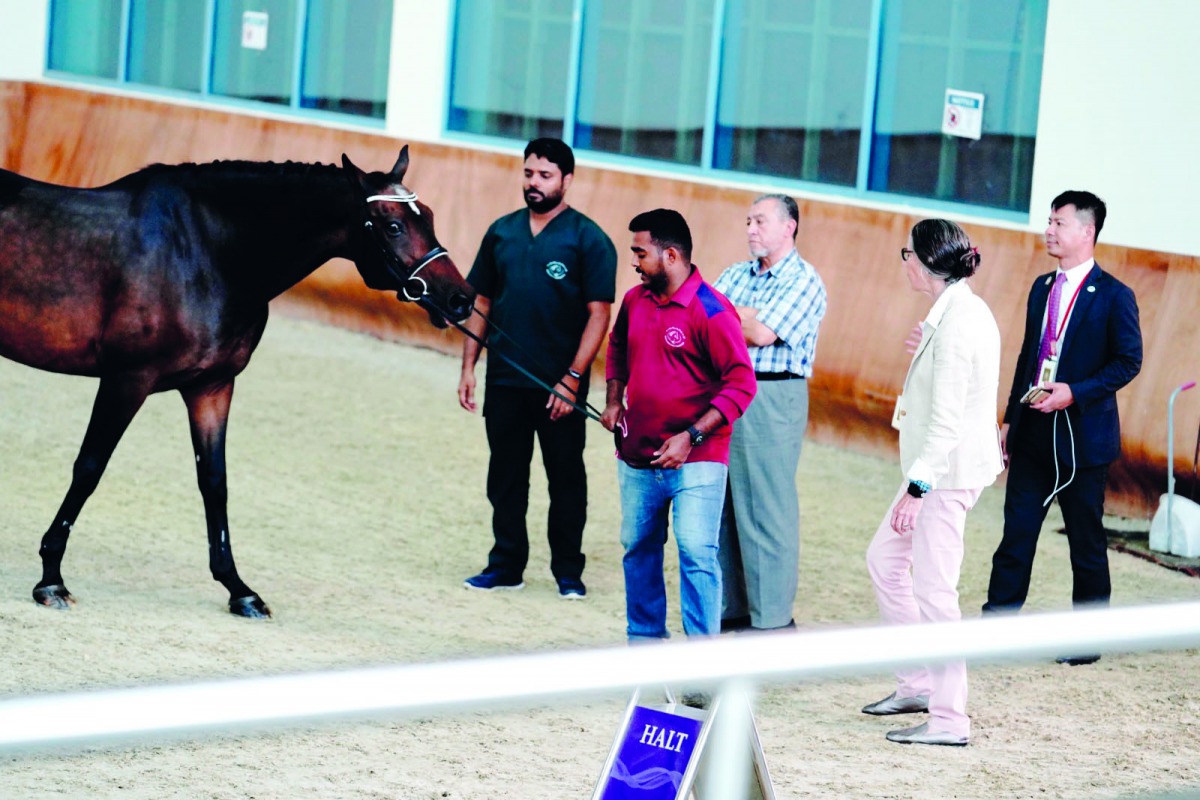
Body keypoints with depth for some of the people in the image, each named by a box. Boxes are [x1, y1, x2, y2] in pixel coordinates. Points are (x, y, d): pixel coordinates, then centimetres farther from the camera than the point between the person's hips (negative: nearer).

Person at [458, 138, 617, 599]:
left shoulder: (588, 240, -6)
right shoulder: (502, 232, 8)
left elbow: (599, 315, -9)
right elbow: (481, 302, 13)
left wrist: (572, 379, -15)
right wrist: (468, 367, 7)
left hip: (559, 386, -4)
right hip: (504, 382, 4)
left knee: (565, 479, 4)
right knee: (505, 477, 11)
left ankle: (569, 572, 13)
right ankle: (506, 565, 21)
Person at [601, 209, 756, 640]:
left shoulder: (711, 311, -15)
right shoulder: (634, 301, 6)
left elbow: (741, 385, -16)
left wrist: (692, 436, -20)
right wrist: (614, 400, 14)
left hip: (695, 460, -7)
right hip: (636, 458, 7)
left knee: (697, 552, -12)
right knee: (639, 548, 15)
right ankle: (644, 638, 30)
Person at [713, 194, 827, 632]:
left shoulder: (804, 281, -5)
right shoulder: (736, 275, 18)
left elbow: (762, 333, -15)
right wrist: (748, 317, -4)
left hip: (772, 400, -7)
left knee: (766, 512, -5)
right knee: (722, 508, 9)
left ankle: (772, 619, 0)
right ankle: (730, 609, 17)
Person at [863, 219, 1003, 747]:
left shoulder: (955, 323, -21)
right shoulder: (966, 310, 10)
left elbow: (947, 417, -23)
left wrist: (917, 487, -23)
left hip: (948, 469, -11)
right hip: (942, 467, 11)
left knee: (933, 590, -8)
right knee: (885, 558, 20)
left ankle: (949, 719, -3)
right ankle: (917, 684, 26)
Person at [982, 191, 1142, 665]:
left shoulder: (1113, 297, -8)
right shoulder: (1042, 288, 12)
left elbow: (1128, 362, -10)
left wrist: (1074, 393, -20)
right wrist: (1011, 418, 13)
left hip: (1082, 436, -6)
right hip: (1033, 434, 6)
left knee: (1086, 542, 5)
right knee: (1016, 533, 4)